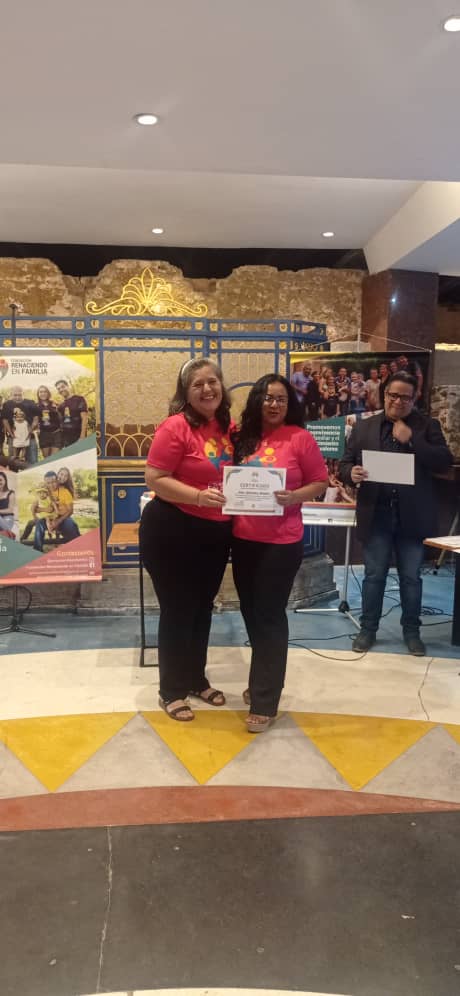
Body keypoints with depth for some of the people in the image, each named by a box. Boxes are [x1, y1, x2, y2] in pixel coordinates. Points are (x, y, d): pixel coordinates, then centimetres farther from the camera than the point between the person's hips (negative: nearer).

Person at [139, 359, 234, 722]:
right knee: (177, 611, 4)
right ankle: (171, 690, 22)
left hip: (216, 532, 7)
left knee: (202, 608, 18)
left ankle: (197, 679, 36)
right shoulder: (176, 427, -17)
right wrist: (199, 496, -30)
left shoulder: (227, 427, 5)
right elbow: (155, 479, -20)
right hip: (173, 531, -7)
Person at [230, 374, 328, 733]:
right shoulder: (243, 437, 8)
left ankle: (265, 701, 8)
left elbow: (320, 482, -4)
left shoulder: (300, 438, -6)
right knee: (251, 612, 16)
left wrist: (294, 497, -20)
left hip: (281, 541, -6)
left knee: (269, 616, -1)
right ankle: (263, 680, 36)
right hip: (243, 539, 6)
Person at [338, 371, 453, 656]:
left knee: (411, 577, 10)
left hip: (412, 516, -1)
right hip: (376, 514, 1)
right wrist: (352, 473, -18)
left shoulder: (428, 426, 2)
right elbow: (345, 463, 6)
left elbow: (445, 462, -9)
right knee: (374, 575, 9)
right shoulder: (364, 427, 7)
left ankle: (412, 631, 25)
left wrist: (411, 439, -16)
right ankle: (368, 629, 23)